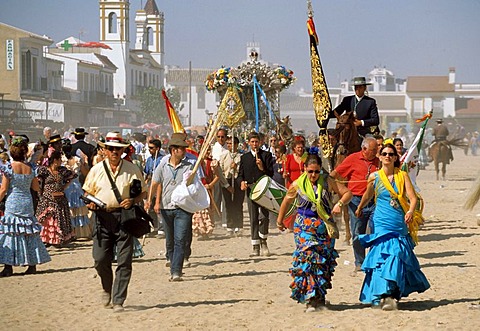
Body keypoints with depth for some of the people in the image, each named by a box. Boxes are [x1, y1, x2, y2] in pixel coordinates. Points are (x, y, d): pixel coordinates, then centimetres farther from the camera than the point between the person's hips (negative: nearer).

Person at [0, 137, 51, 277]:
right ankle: (33, 264, 13)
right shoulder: (30, 168, 4)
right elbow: (36, 187, 12)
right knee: (29, 232, 11)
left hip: (12, 203, -4)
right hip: (27, 202, 4)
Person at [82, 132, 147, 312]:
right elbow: (87, 192, 16)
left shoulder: (132, 170, 5)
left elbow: (143, 192, 11)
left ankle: (118, 301, 2)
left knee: (124, 262, -4)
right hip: (103, 217, 1)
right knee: (100, 259, -1)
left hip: (124, 216, -1)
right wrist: (90, 202, -6)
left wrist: (132, 201, -9)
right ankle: (107, 289, 28)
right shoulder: (97, 170, 9)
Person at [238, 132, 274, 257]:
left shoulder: (266, 155, 6)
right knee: (253, 218, 3)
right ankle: (255, 247, 5)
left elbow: (271, 173, 1)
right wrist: (242, 182, -5)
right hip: (250, 189, 3)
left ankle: (263, 241, 5)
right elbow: (240, 173, 15)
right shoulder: (244, 157, 16)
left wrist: (262, 167, -17)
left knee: (263, 216, -14)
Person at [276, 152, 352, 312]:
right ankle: (310, 299, -16)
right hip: (304, 227, -2)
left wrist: (340, 203, -16)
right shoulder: (298, 185, -1)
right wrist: (280, 221, 25)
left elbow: (347, 193, 3)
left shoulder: (327, 182, 0)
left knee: (324, 261, 4)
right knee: (307, 259, -14)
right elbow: (287, 201, 16)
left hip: (325, 228, 2)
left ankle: (320, 298, 17)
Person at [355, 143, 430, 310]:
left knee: (398, 257, 1)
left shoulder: (403, 176, 3)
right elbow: (367, 196, 22)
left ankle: (390, 293, 12)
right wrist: (359, 209, 36)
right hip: (382, 224, -2)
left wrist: (411, 211, -25)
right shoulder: (374, 177, 3)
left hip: (400, 225, 2)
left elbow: (413, 198, -6)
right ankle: (382, 295, -15)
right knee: (384, 257, -13)